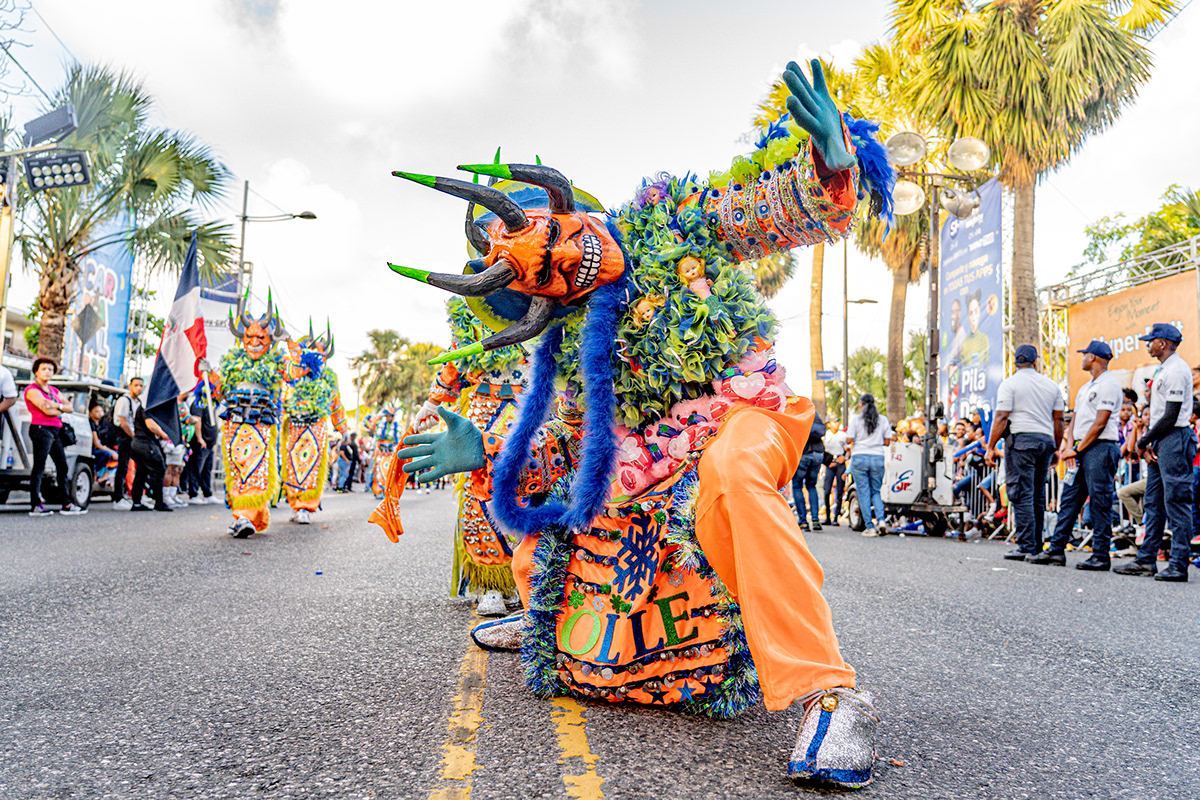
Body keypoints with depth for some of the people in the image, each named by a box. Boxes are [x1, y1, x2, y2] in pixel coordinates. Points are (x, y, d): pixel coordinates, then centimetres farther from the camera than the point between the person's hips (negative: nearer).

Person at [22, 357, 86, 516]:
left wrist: (57, 405, -9)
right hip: (41, 429, -9)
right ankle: (35, 505, -9)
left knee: (62, 466, 7)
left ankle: (67, 504, 11)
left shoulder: (53, 390, 20)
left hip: (55, 430, 9)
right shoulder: (32, 390, -4)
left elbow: (70, 408, 11)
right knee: (39, 467, -10)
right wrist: (61, 410, 3)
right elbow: (47, 410, -16)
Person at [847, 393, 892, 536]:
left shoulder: (855, 419, -2)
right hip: (877, 458, 3)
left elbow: (848, 440, -6)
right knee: (876, 491, 14)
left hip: (859, 457, -2)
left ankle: (870, 527, -1)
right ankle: (881, 519, -9)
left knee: (863, 492, 2)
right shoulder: (883, 420, 6)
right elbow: (887, 442, 5)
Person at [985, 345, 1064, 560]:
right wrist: (1056, 448, 21)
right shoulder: (1051, 385, 13)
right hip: (1046, 439, 6)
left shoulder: (1009, 383, -2)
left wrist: (991, 447, -8)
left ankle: (1026, 547, -10)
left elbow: (1001, 417, -9)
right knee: (1038, 495, 12)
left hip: (1021, 439, -5)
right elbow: (1058, 420, 13)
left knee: (1021, 494, -6)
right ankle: (1037, 546, 15)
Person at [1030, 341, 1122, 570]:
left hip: (1100, 448, -9)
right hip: (1082, 450, 9)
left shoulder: (1109, 385, -8)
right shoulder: (1085, 388, 21)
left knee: (1100, 504, -6)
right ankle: (1056, 550, 10)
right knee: (1068, 499, 7)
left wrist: (1078, 449, -12)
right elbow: (1075, 418, 18)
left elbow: (1100, 424, -14)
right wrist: (1069, 446, 2)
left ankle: (1101, 556, -1)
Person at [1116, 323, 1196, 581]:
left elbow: (1170, 418, -18)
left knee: (1176, 502, -7)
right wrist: (1148, 444, 9)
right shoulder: (1163, 370, 18)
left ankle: (1179, 564, -3)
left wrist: (1143, 442, -8)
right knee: (1153, 502, 11)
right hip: (1160, 442, 11)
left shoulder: (1176, 371, -14)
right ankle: (1146, 559, 16)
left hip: (1174, 440, -11)